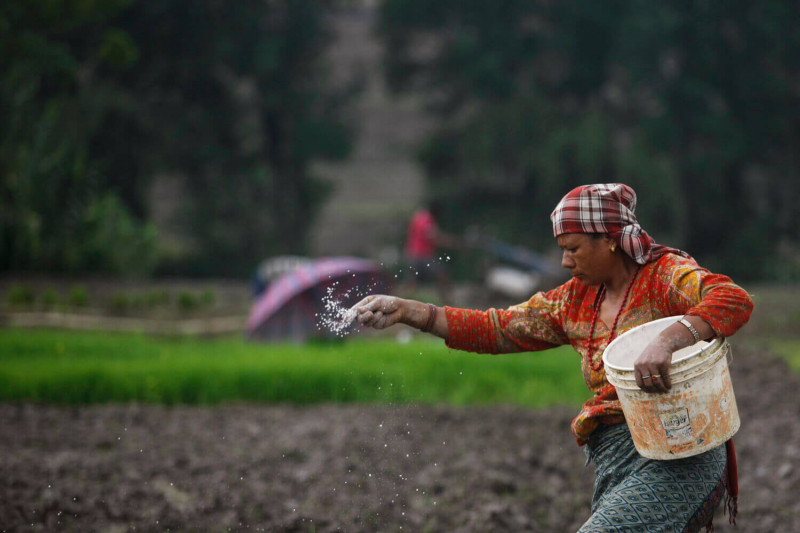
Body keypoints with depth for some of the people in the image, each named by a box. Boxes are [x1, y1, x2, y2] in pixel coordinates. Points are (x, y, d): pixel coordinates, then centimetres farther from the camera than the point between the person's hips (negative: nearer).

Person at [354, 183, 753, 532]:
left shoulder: (667, 276, -6)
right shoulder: (576, 300, 16)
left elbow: (735, 301, -24)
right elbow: (497, 329, 16)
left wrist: (668, 340, -39)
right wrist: (406, 311, 8)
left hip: (677, 464, -8)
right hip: (614, 469, 8)